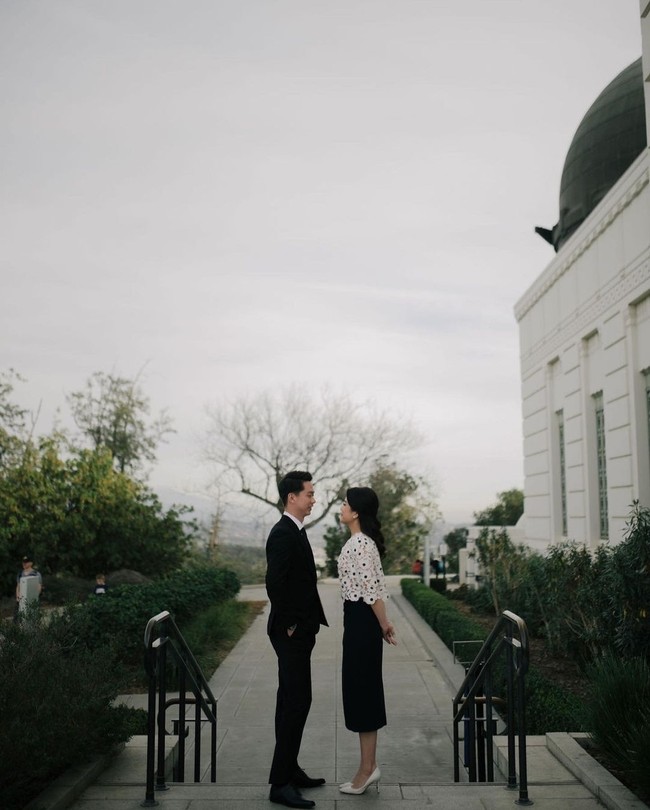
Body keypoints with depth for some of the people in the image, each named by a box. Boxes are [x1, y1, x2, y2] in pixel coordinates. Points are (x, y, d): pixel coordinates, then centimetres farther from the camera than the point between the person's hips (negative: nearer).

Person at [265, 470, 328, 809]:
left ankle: (289, 770, 25)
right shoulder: (283, 534, -17)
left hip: (299, 633, 10)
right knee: (295, 702, -7)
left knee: (294, 701, 15)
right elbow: (274, 583, -24)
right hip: (291, 633, -10)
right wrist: (289, 625, -17)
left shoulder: (295, 532, 14)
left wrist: (307, 626, 15)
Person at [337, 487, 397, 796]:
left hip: (362, 620, -10)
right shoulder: (359, 541, 13)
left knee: (361, 688, -2)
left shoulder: (361, 543, -19)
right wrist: (381, 624, 19)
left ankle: (367, 768, 8)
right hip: (358, 618, 10)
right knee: (362, 688, 12)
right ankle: (369, 766, 20)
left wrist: (384, 625, -10)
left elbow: (372, 589, -19)